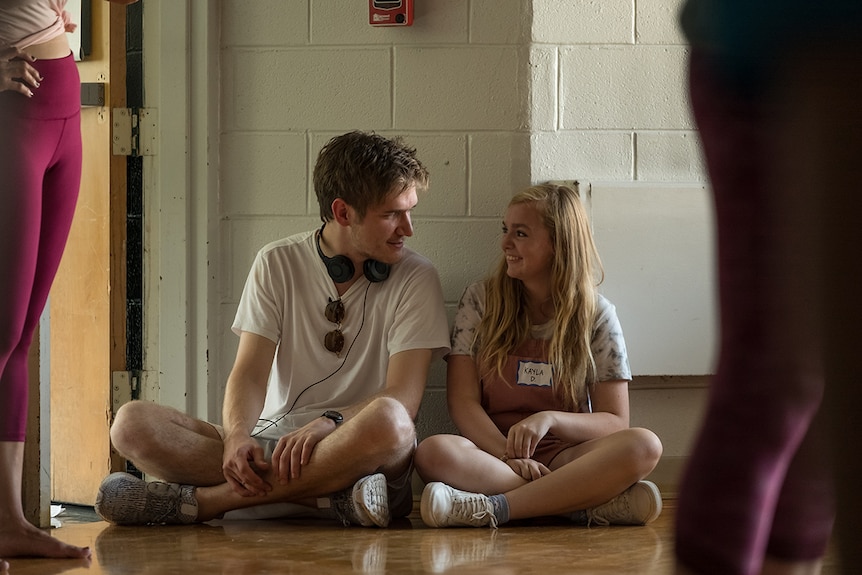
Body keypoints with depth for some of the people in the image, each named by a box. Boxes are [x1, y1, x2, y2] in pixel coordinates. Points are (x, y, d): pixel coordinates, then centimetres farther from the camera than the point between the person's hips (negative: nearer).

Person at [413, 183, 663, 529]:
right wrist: (508, 456, -20)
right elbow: (462, 401, -1)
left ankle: (493, 508, -33)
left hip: (566, 456, 0)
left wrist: (550, 420, -19)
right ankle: (592, 503, -33)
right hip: (493, 450, 0)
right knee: (434, 453, -34)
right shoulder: (480, 301, 7)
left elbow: (615, 422, 2)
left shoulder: (596, 315, 6)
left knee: (644, 446, -30)